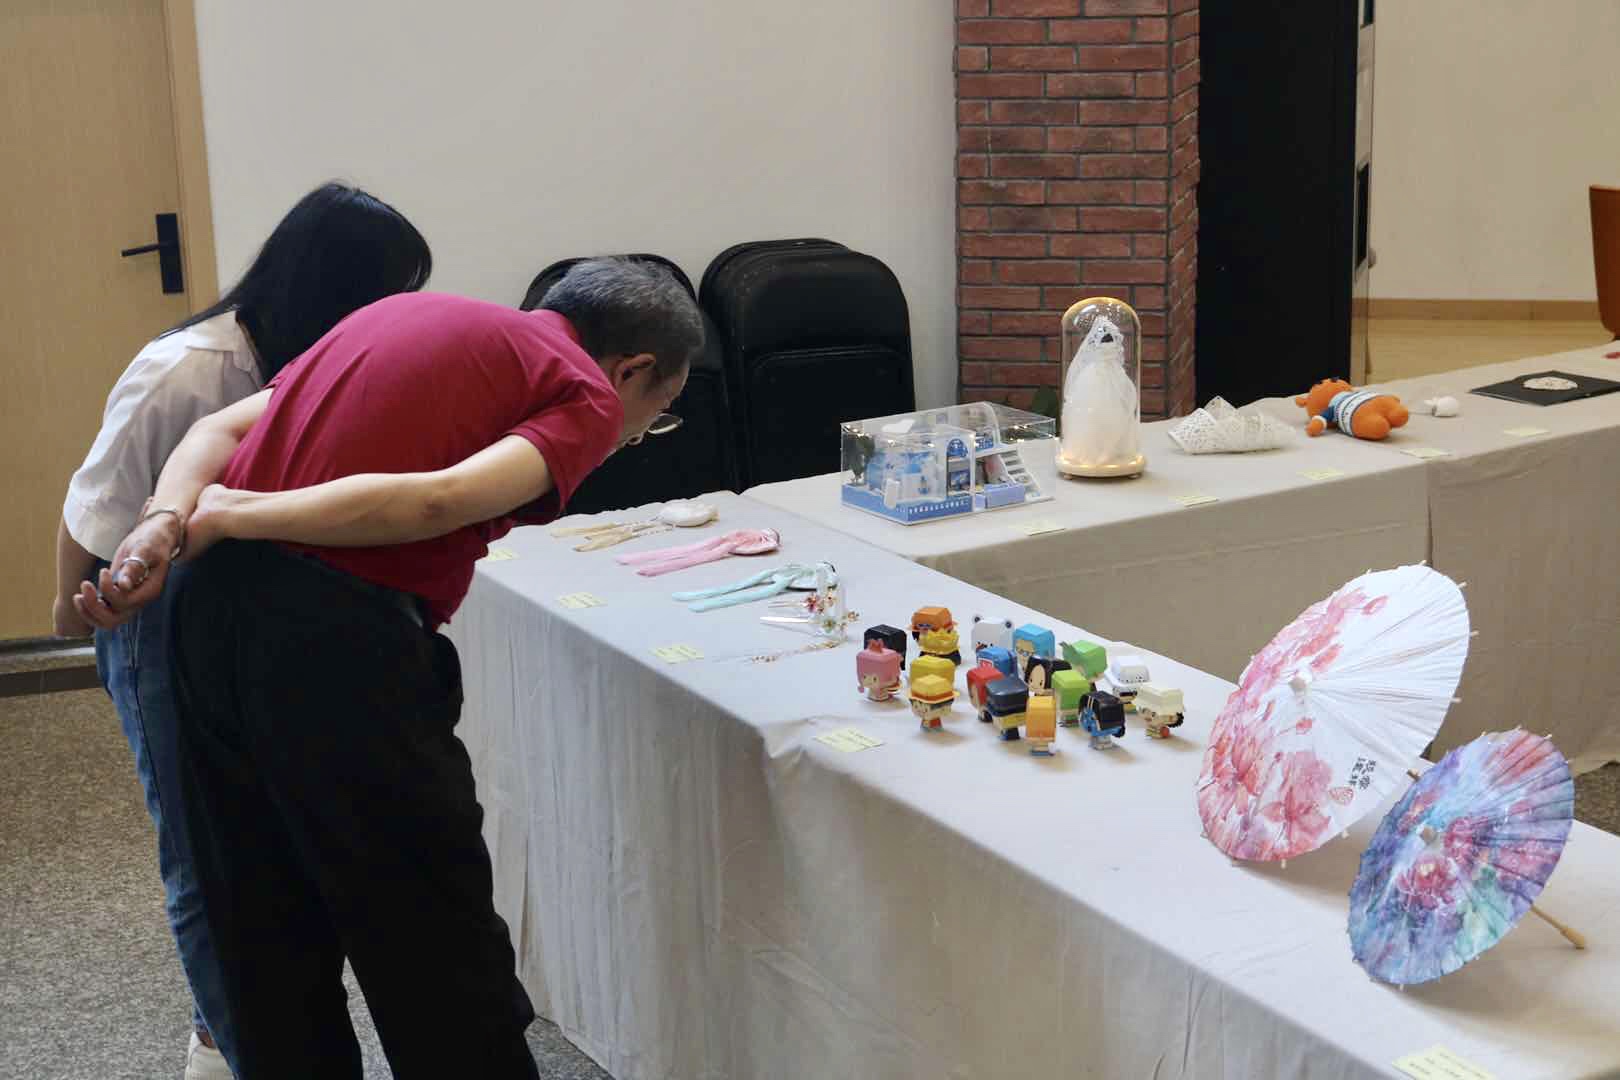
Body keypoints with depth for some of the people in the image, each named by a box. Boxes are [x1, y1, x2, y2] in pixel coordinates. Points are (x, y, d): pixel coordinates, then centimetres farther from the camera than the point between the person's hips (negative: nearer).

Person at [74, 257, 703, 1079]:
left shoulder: (408, 315, 24)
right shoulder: (586, 398, 2)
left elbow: (220, 428, 14)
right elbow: (441, 501, -16)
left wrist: (168, 520, -2)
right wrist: (234, 515, -13)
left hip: (212, 604, 8)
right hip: (342, 637, -8)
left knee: (267, 939, 20)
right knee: (440, 950, 6)